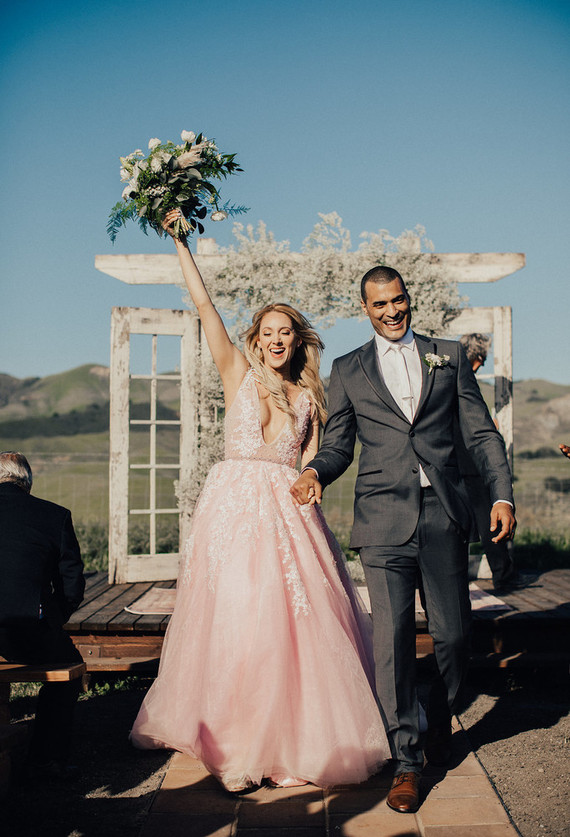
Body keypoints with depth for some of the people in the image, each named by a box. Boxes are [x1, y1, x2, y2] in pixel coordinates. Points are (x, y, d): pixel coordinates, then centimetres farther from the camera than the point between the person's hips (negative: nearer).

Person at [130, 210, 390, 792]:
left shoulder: (306, 396, 13)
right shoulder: (238, 374, 6)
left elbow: (310, 461, 12)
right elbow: (203, 305, 0)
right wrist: (180, 243, -2)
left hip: (287, 512, 2)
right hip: (235, 506, -2)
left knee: (292, 622, 0)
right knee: (233, 618, -2)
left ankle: (293, 739, 13)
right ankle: (234, 737, 11)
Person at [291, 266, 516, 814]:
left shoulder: (449, 356, 13)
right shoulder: (347, 370, 13)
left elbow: (482, 433, 10)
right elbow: (338, 445, 13)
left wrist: (502, 495, -1)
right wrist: (314, 472, -9)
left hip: (444, 516, 1)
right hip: (384, 521, -1)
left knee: (454, 635, 5)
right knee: (392, 636, -6)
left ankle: (439, 732, 32)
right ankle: (406, 762, 6)